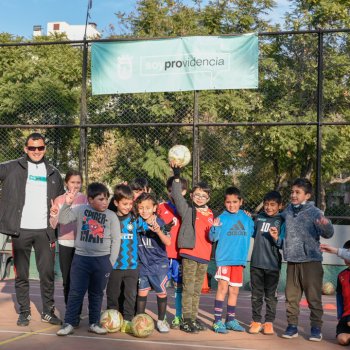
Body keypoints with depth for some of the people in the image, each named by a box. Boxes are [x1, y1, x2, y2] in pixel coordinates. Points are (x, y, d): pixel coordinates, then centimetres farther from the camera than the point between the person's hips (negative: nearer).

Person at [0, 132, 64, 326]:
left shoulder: (53, 173, 12)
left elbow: (61, 200, 22)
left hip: (44, 231, 2)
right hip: (20, 230, -1)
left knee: (47, 273, 3)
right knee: (21, 274, 6)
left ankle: (48, 311, 15)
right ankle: (24, 312, 18)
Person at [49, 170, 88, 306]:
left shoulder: (85, 199, 2)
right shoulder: (59, 200, 1)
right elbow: (53, 225, -1)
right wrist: (53, 214, -20)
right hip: (65, 244, 0)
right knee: (67, 280, 6)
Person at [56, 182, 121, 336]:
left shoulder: (112, 216, -1)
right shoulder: (81, 210, -1)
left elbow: (116, 240, 1)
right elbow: (63, 220, -4)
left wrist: (110, 263, -3)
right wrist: (67, 204, -20)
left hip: (102, 260, 1)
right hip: (81, 258, 0)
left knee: (96, 293, 12)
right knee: (75, 292, 2)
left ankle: (94, 323, 22)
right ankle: (69, 323, 10)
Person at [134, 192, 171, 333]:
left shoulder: (159, 222, -14)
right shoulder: (138, 222, -2)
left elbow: (168, 242, -27)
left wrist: (158, 230, -41)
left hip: (159, 262, -3)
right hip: (143, 262, 3)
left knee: (161, 292, 5)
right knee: (142, 291, 3)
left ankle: (161, 320, 21)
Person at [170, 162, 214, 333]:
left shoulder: (210, 214, 14)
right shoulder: (187, 210, -1)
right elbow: (177, 196, -16)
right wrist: (177, 177, -22)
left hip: (204, 256, 5)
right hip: (189, 254, -5)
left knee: (197, 290, 13)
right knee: (188, 289, -2)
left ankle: (194, 318, 22)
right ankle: (186, 320, 5)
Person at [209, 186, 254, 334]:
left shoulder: (246, 218, 6)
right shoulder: (222, 218, -6)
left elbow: (252, 233, 12)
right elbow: (213, 237, -10)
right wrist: (215, 227, -29)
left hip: (239, 259, 4)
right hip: (224, 258, -4)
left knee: (234, 290, 12)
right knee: (223, 287, -12)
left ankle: (231, 319, 23)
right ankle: (217, 321, -6)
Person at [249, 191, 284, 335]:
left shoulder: (282, 221, -4)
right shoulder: (259, 218, 8)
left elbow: (284, 244, -8)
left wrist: (276, 238, -26)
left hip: (273, 264, -3)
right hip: (256, 262, 4)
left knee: (270, 295, 5)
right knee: (256, 294, 9)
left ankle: (269, 322, 15)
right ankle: (256, 321, 18)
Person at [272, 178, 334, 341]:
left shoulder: (314, 212, -8)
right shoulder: (287, 211, 8)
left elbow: (327, 234, -16)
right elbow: (282, 228, 26)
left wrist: (326, 225, -37)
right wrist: (276, 232, 6)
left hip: (311, 260, -5)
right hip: (292, 261, 5)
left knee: (313, 296, 1)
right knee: (291, 295, 9)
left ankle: (316, 327, 11)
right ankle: (292, 326, 20)